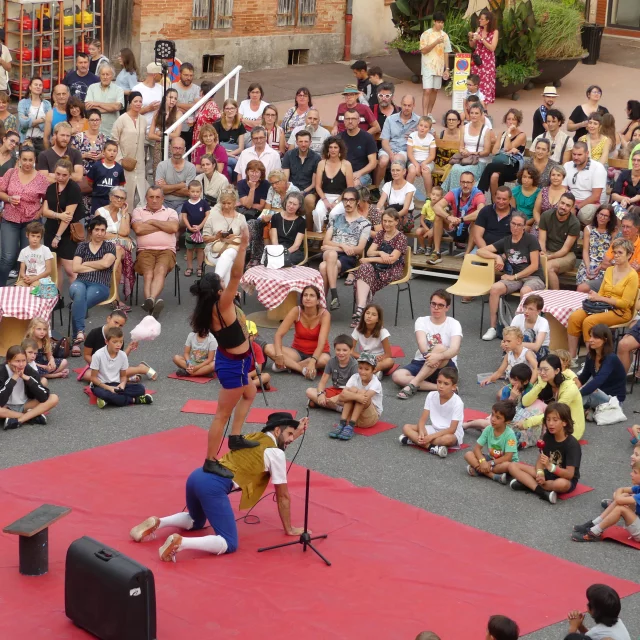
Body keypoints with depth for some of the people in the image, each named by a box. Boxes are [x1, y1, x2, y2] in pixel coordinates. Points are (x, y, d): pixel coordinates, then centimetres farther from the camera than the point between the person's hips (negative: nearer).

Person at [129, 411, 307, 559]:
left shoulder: (254, 437, 24)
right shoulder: (276, 453, 3)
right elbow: (283, 496, 12)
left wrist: (296, 433, 47)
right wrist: (289, 528, 22)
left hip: (198, 476, 9)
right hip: (213, 486, -8)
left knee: (196, 522, 36)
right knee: (229, 544, -7)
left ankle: (156, 523, 9)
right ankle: (179, 543, -28)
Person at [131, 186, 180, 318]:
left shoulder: (170, 212, 19)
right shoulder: (138, 211, 17)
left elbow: (174, 228, -3)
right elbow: (138, 229, -3)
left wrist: (152, 221, 2)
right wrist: (163, 226, 5)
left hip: (166, 250, 0)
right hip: (145, 250, 0)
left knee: (160, 270, -33)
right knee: (148, 273, -30)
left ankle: (149, 301, -57)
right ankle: (153, 302, -55)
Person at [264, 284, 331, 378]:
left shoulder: (324, 314, -18)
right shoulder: (296, 311, -13)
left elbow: (321, 342, -28)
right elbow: (278, 335, -16)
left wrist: (312, 361, -45)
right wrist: (278, 354, -34)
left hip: (317, 353, -2)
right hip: (297, 351, 2)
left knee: (324, 360, -40)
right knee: (268, 348, -23)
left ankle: (287, 365, -24)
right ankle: (303, 369, -31)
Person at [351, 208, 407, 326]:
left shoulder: (401, 237, -2)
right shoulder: (380, 234, 16)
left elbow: (392, 259, -12)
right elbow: (369, 252, 7)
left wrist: (370, 260, -15)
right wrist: (380, 253, -16)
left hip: (393, 270, -4)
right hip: (378, 267, 5)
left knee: (365, 276, -31)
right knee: (364, 268, -31)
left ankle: (360, 309, -39)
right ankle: (360, 309, -45)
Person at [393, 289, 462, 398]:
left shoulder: (454, 324, -5)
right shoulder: (421, 321, 2)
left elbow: (455, 349, -23)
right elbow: (422, 344, -17)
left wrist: (438, 356, -44)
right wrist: (428, 355, -41)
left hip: (445, 367, -3)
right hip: (421, 363, 3)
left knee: (440, 348, -35)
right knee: (397, 376, -27)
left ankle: (413, 384, -35)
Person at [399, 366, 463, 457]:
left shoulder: (457, 403, -19)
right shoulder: (431, 396, -6)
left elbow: (452, 429, -23)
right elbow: (422, 420, -6)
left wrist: (431, 437, -29)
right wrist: (421, 433, -28)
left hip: (451, 433, -5)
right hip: (435, 429, 6)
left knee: (447, 439, -42)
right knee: (406, 428, -14)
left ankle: (414, 440, -28)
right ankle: (432, 448, -32)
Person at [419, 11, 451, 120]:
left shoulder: (445, 36, 8)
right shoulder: (426, 34, -5)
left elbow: (446, 53, 11)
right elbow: (423, 50, -11)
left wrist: (447, 69, 8)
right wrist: (436, 42, -21)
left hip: (439, 67, 5)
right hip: (428, 67, -5)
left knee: (435, 90, 8)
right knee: (427, 90, -11)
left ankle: (429, 113, 19)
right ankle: (425, 116, -14)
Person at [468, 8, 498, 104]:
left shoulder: (494, 32, -6)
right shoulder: (479, 29, 7)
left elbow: (492, 48, -14)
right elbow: (472, 46, 13)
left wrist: (481, 39, -19)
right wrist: (471, 38, -7)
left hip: (487, 62, -4)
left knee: (485, 84, -5)